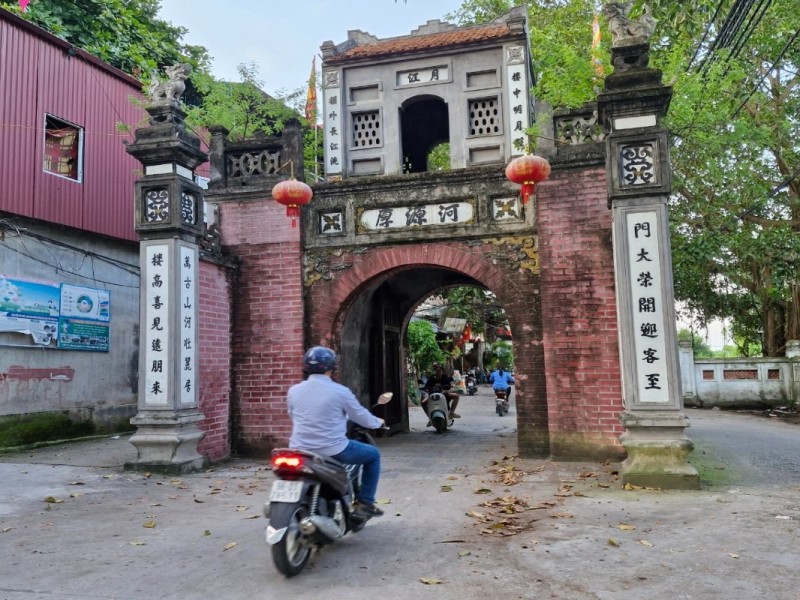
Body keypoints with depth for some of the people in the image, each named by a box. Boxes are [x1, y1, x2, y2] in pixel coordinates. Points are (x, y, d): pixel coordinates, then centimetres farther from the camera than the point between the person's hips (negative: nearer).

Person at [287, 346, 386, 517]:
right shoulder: (340, 391, -10)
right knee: (373, 454, 17)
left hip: (300, 451, 5)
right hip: (332, 451, -4)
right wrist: (378, 422, 24)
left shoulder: (294, 391, 1)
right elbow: (361, 417, 2)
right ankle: (365, 502, 16)